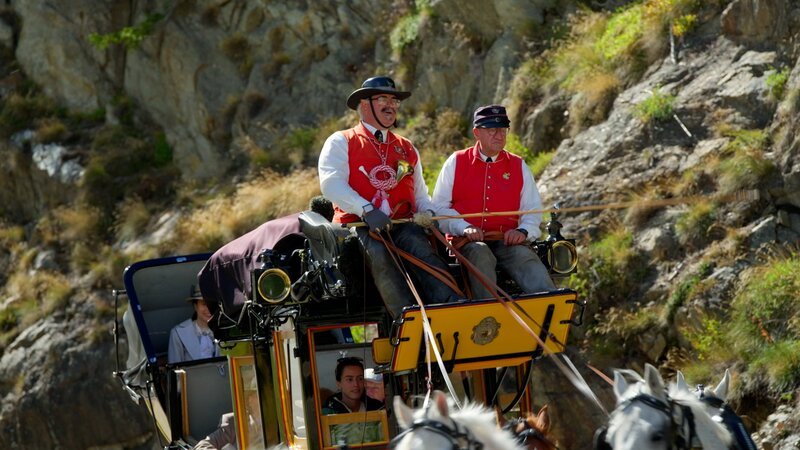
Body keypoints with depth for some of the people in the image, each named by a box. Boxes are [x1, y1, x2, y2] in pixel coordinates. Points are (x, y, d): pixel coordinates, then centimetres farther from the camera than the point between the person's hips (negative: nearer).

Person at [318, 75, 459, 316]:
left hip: (403, 226, 3)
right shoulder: (340, 142, 12)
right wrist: (368, 210, -21)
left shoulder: (407, 148, 29)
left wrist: (428, 213, 2)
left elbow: (420, 194, 29)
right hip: (358, 226, -3)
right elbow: (331, 185, -5)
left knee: (419, 243, -31)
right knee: (377, 252, -37)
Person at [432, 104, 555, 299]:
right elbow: (440, 207, 6)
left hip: (507, 241, 1)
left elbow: (533, 210, 15)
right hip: (467, 242, -1)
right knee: (479, 253, -36)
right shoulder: (456, 162, 11)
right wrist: (465, 228, -12)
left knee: (524, 255, -32)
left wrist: (523, 231, -8)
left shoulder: (518, 166, 17)